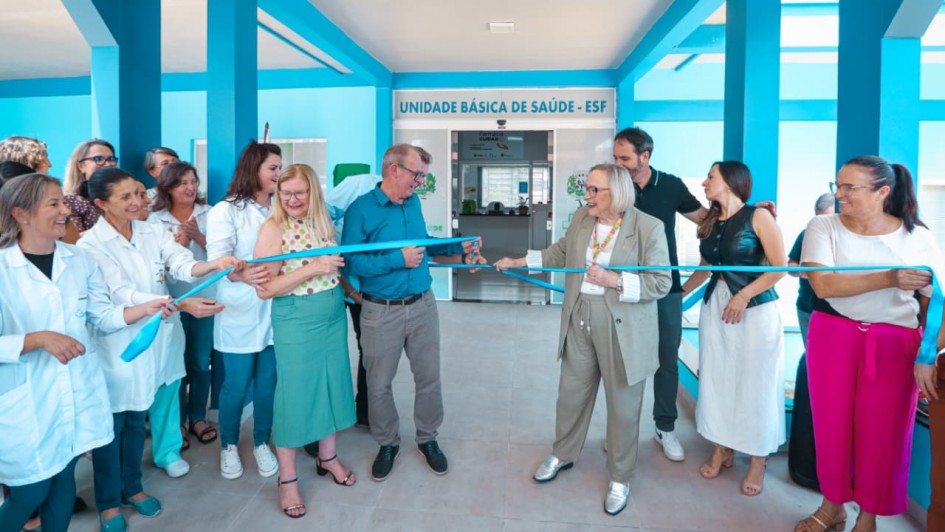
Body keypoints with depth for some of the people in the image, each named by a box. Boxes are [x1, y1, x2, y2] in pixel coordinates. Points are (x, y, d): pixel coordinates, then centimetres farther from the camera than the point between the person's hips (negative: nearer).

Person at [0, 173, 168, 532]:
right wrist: (39, 339, -24)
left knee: (64, 477, 17)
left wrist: (143, 309, -9)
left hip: (78, 393, 4)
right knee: (30, 493, 8)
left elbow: (102, 316, 6)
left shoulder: (79, 260, 2)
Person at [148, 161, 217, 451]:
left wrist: (199, 237, -18)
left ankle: (198, 417, 28)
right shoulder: (155, 219, -3)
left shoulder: (208, 213, -1)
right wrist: (180, 242, -19)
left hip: (206, 297, 1)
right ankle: (177, 422, 26)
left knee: (201, 362, 11)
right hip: (173, 301, -1)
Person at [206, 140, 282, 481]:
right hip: (242, 312, -3)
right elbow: (217, 258, -21)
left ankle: (261, 443, 31)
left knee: (268, 382, 12)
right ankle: (229, 446, 31)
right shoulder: (226, 211, -8)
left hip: (275, 310, 4)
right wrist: (242, 274, -42)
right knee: (236, 384, 8)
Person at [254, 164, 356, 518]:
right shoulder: (273, 229, -14)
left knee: (331, 385, 16)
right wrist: (313, 268, -25)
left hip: (333, 317, 6)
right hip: (296, 322, -6)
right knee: (294, 393, 5)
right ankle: (287, 478, 22)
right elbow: (264, 289, -19)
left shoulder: (323, 223, 4)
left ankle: (327, 457, 36)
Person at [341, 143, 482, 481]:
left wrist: (458, 248, 6)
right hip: (381, 312, -4)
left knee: (429, 378, 13)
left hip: (422, 305, 5)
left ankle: (427, 439, 35)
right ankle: (388, 444, 33)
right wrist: (398, 260, -23)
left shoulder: (414, 203, 5)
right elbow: (351, 262, -19)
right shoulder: (361, 209, -14)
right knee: (379, 385, 11)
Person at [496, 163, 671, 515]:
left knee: (622, 404, 10)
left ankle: (620, 477, 29)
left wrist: (614, 281, -24)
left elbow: (661, 283, -14)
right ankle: (563, 454, 41)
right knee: (571, 392, 18)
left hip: (622, 330, -5)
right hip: (579, 320, 5)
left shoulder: (649, 228, -15)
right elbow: (561, 253, 16)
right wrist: (520, 262, 11)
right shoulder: (581, 217, 2)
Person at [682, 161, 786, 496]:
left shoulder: (758, 217, -7)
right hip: (715, 305, 6)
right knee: (716, 380, 9)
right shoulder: (710, 223, 9)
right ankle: (722, 450, 25)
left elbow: (779, 267, -10)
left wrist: (743, 296, -17)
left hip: (754, 309, -5)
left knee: (754, 384, 3)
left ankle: (758, 460, 19)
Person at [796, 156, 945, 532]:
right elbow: (823, 285, -17)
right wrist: (889, 279, -25)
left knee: (881, 431, 6)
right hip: (832, 337, 1)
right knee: (831, 424, 9)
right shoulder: (823, 228, -4)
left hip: (894, 344, 0)